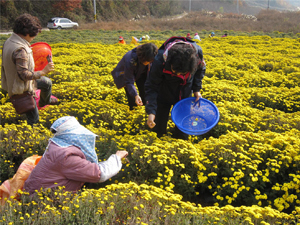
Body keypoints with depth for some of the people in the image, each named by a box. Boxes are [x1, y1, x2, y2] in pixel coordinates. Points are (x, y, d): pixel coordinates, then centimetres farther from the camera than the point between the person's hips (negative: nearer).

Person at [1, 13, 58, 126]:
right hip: (21, 90, -10)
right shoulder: (20, 50, -34)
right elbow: (24, 75, -33)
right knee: (33, 119, 6)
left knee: (47, 82, 31)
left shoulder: (9, 41, -2)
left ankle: (45, 101, 56)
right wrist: (43, 71, -28)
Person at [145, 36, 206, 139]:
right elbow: (151, 87, -24)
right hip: (164, 94, -2)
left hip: (185, 94, 2)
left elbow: (200, 69, -2)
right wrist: (151, 111, -32)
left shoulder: (197, 52, -28)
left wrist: (197, 89, -7)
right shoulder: (160, 62, -36)